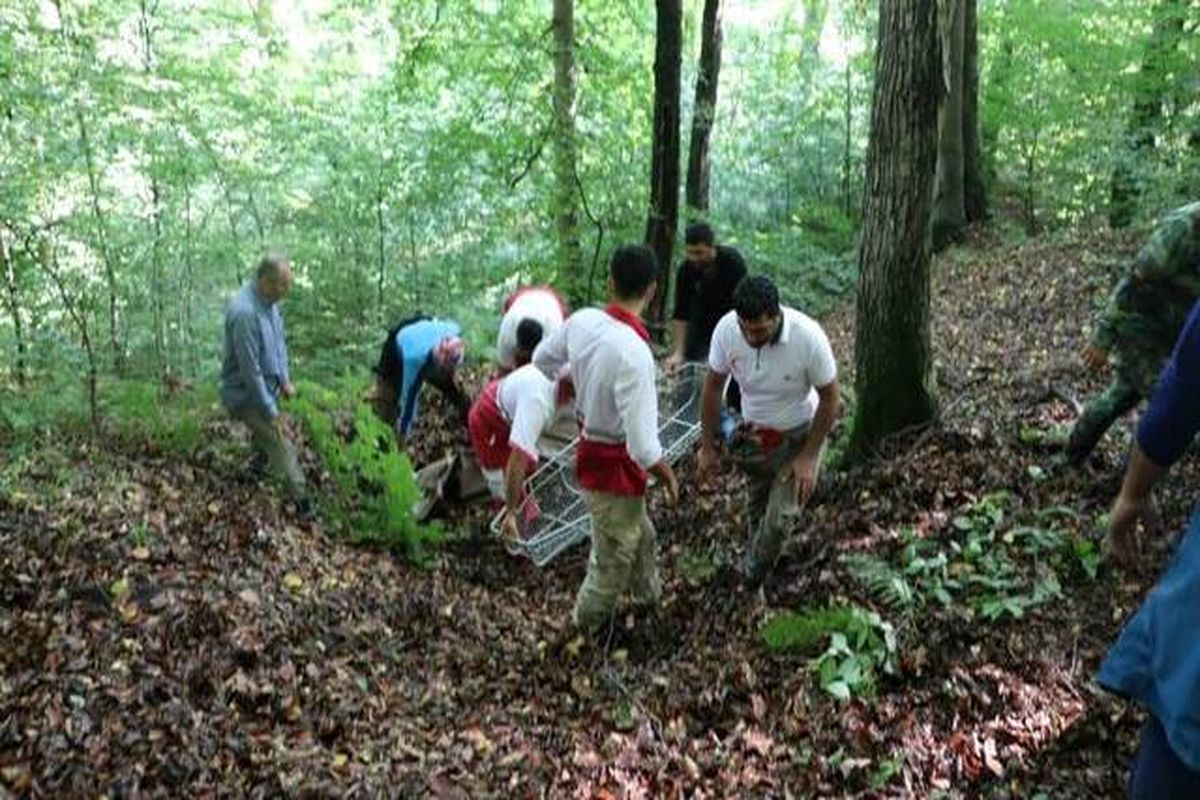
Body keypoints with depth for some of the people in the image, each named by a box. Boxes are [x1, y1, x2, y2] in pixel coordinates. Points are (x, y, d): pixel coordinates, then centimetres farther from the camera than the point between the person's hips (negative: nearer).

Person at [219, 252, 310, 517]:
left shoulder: (269, 301, -4)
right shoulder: (245, 312, -32)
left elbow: (279, 341, 12)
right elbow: (251, 370, -29)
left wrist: (285, 379, 6)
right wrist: (271, 412, -22)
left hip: (267, 386, 9)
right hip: (246, 394, -9)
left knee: (263, 436, 24)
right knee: (281, 446, -8)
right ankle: (302, 503, -1)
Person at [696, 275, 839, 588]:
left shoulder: (809, 337, -34)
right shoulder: (726, 329, -25)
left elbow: (830, 398, -18)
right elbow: (713, 386, -8)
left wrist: (808, 457, -18)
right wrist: (707, 446, -3)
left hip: (798, 435, -3)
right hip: (753, 433, 3)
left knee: (779, 518, -10)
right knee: (757, 510, 20)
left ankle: (752, 576, 20)